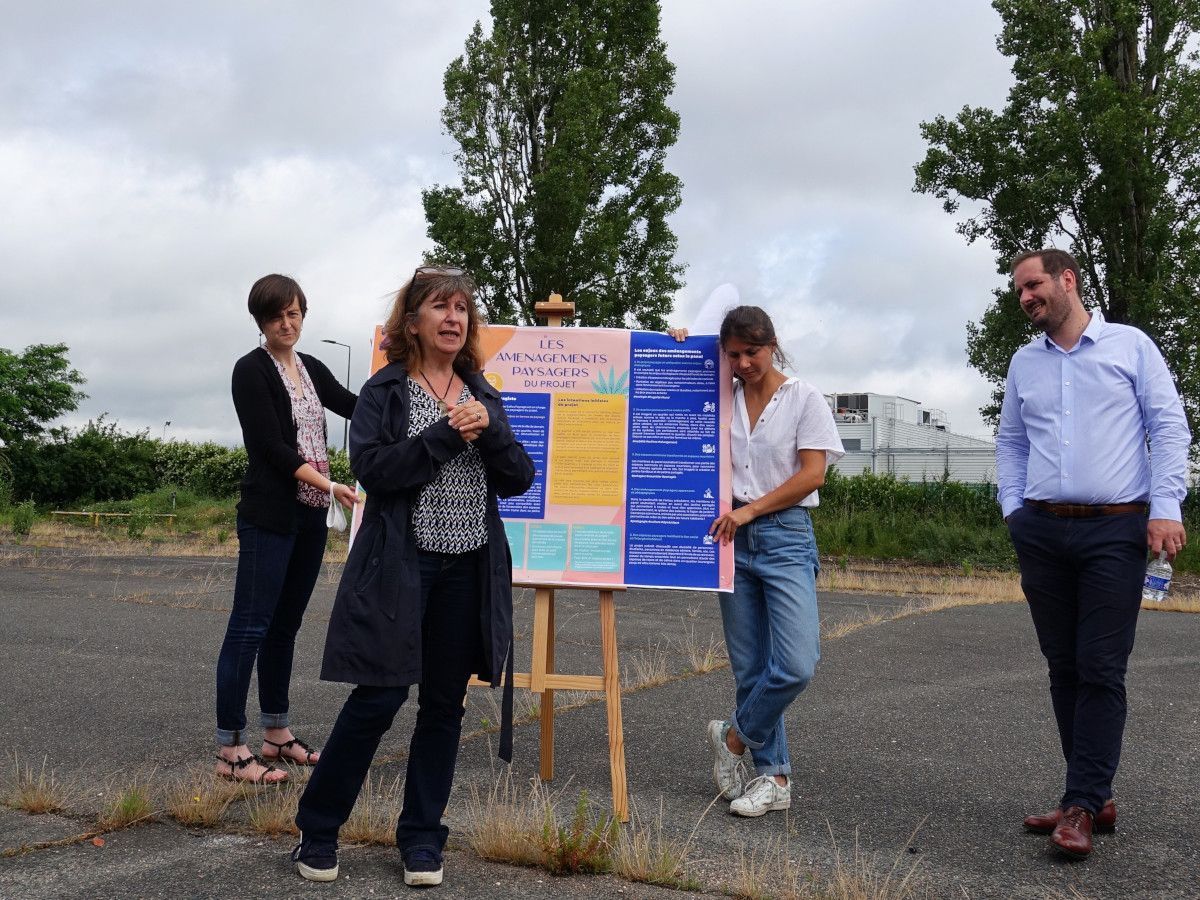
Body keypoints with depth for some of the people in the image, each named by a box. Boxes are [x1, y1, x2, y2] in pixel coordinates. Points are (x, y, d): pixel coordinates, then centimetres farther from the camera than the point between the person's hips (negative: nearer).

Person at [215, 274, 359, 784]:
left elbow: (356, 407, 19)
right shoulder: (251, 371, -7)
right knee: (250, 626, -7)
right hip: (270, 516, -7)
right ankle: (230, 750, -4)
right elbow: (272, 447, -15)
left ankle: (276, 734, 21)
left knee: (286, 625, 12)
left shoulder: (311, 368, 14)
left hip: (310, 517, 7)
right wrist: (329, 486, -21)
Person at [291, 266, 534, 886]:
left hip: (469, 572, 5)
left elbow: (519, 480, 5)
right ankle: (317, 830, 14)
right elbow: (370, 465, -15)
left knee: (444, 704, 8)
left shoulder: (483, 396, 12)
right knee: (378, 697, -5)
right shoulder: (386, 390, 0)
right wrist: (447, 433, -18)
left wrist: (487, 428, -11)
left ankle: (422, 839, 21)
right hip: (401, 568, -4)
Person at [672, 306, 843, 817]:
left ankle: (733, 737, 8)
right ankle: (774, 777, 16)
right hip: (733, 538, 3)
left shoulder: (803, 398, 1)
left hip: (785, 533, -3)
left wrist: (750, 510, -11)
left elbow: (812, 473, -6)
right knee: (750, 669, 5)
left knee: (796, 665, -15)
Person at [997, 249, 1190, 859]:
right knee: (1064, 667, 6)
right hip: (1042, 532, 4)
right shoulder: (1024, 362, 15)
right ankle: (1095, 796, 16)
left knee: (1101, 669, -7)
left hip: (1115, 531, -4)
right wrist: (1012, 509, 6)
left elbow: (1169, 427, -1)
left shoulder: (1130, 346, 3)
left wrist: (1166, 506, -10)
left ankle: (1081, 806, -4)